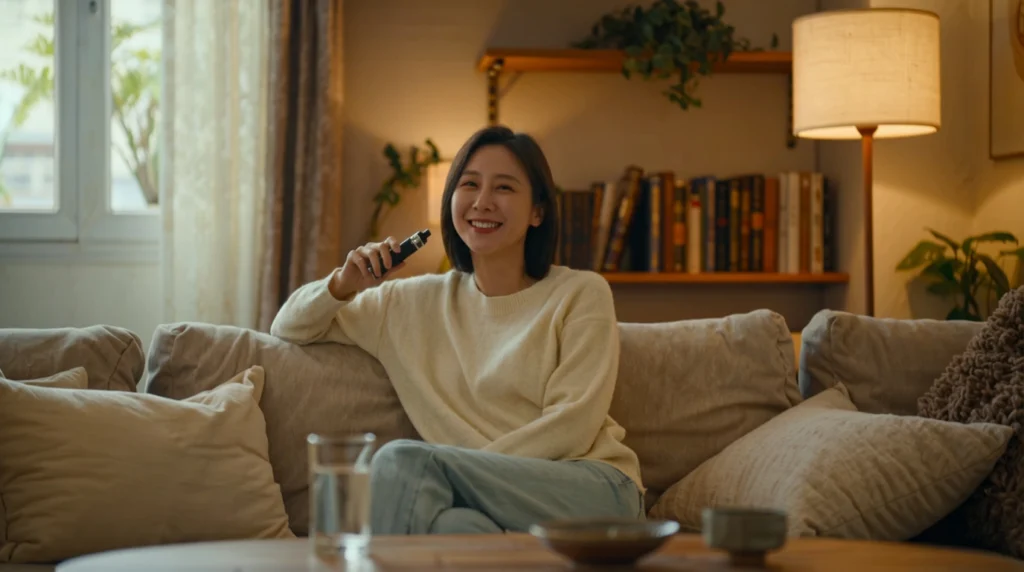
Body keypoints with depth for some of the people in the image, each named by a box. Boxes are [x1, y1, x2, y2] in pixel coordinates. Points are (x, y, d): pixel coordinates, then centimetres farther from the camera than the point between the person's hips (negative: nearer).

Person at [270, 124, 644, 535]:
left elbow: (571, 427, -4)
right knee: (451, 524, -38)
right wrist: (342, 285, 4)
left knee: (404, 459, -26)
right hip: (496, 503, 2)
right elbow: (288, 330, 25)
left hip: (593, 489, -2)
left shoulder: (582, 294, 7)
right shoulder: (418, 301, 18)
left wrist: (470, 468, -14)